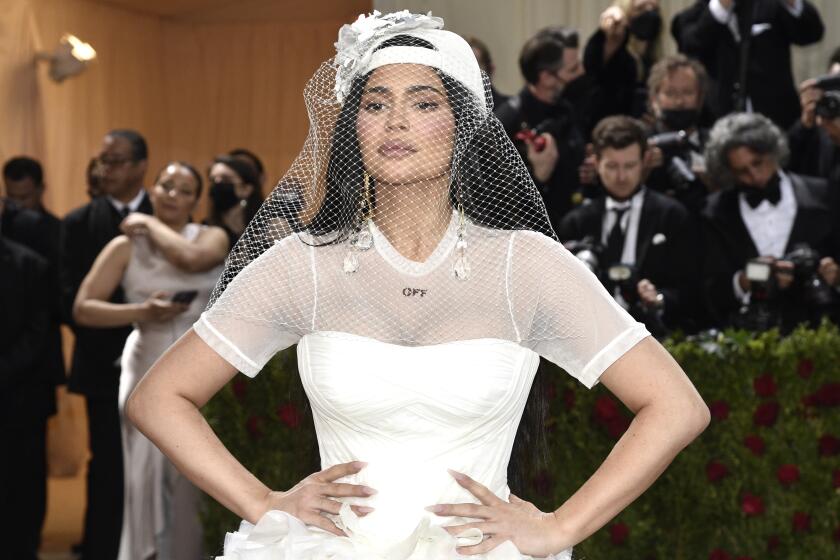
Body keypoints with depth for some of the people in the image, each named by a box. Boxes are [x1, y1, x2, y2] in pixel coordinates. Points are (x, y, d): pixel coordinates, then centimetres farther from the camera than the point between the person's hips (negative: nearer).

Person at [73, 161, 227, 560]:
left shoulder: (212, 237, 3)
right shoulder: (126, 246, 3)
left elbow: (191, 258, -22)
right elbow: (83, 309, -2)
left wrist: (150, 224, -6)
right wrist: (142, 311, -14)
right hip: (150, 371, 0)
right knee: (150, 474, 0)